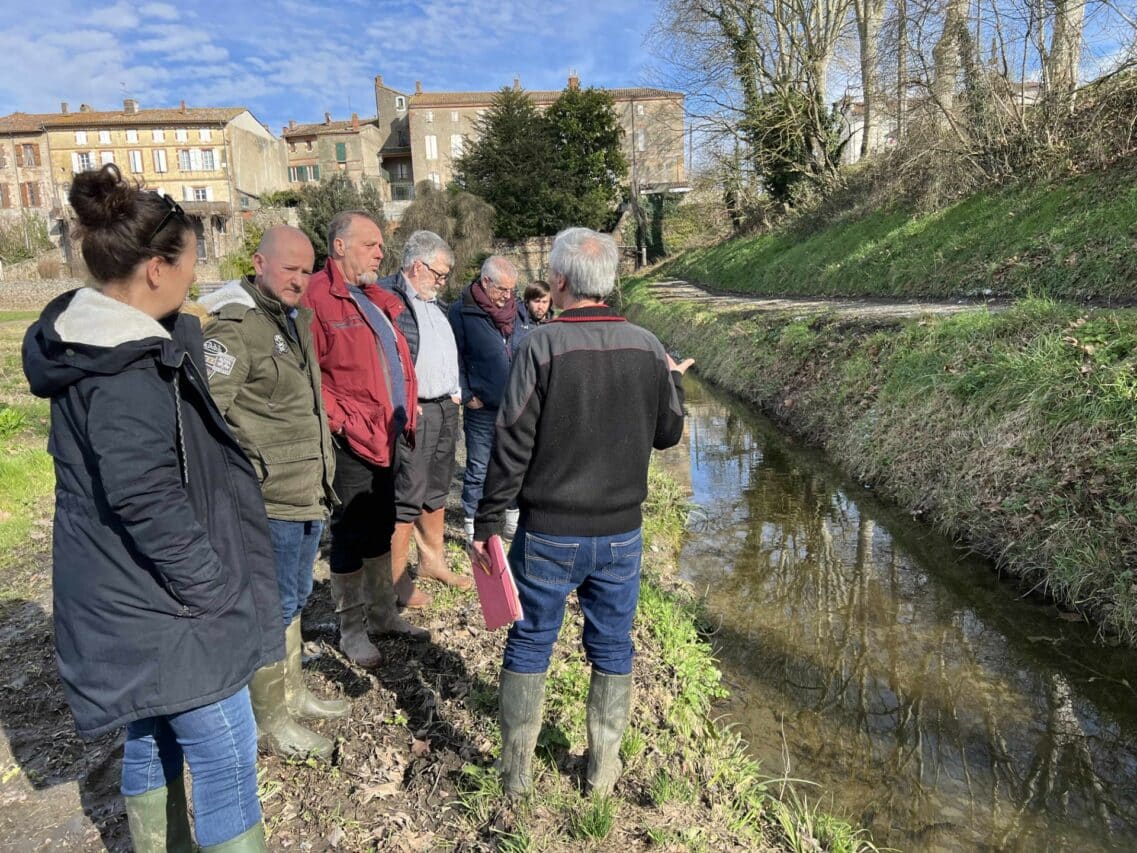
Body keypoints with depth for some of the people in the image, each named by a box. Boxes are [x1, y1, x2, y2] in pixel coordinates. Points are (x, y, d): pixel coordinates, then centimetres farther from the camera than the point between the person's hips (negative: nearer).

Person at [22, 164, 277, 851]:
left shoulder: (90, 340, 7)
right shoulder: (127, 372, -25)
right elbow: (149, 502, -27)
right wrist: (215, 589, -18)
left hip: (135, 598, 10)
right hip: (159, 607, -10)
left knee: (153, 739, 24)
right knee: (227, 758, 2)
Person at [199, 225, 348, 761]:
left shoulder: (297, 320, 13)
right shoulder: (233, 325, -16)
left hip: (308, 493, 9)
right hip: (270, 498, -9)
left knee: (295, 599, 21)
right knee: (273, 607, 3)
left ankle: (292, 692, 39)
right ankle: (272, 720, 20)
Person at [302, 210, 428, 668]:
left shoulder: (376, 299, 14)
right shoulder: (317, 298, -13)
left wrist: (406, 411, 12)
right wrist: (341, 423, -20)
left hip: (386, 437, 8)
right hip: (351, 442, -8)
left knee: (381, 529, 18)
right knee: (351, 535, 5)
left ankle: (382, 612, 34)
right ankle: (352, 628, 20)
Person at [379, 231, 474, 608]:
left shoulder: (433, 302, 18)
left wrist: (455, 392, 18)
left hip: (446, 409, 9)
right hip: (412, 413, -9)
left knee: (437, 492, 18)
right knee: (406, 498, -3)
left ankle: (433, 561, 33)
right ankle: (398, 580, 9)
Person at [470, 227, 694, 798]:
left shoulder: (541, 346, -15)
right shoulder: (647, 347, -3)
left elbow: (511, 446, -14)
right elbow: (667, 434, 7)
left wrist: (487, 523, -4)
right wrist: (675, 383, 26)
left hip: (548, 535, -3)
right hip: (622, 535, 3)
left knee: (529, 644, 14)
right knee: (612, 648, 17)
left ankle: (517, 770, 28)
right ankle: (604, 768, 31)